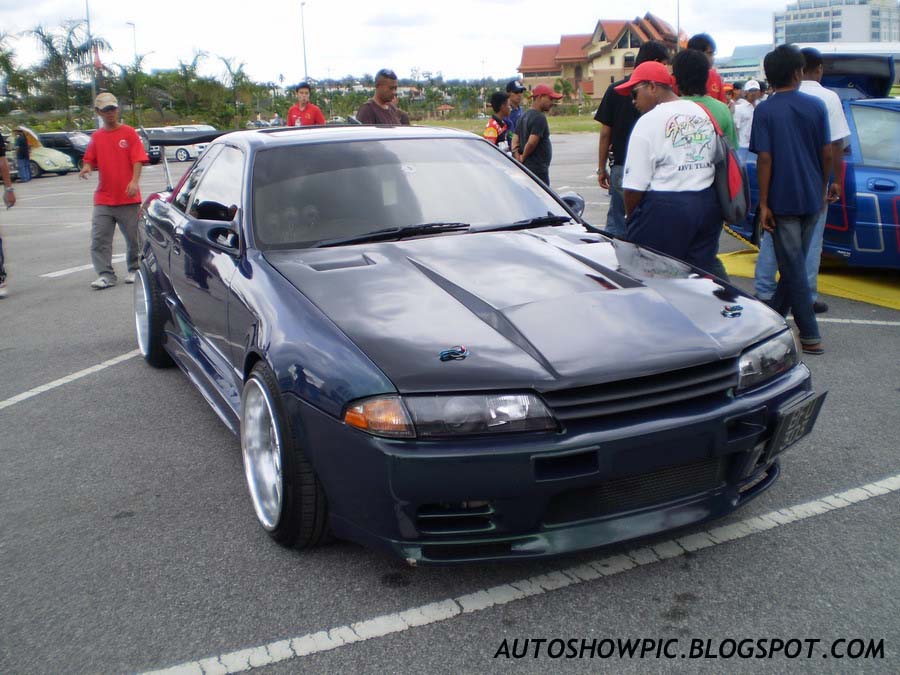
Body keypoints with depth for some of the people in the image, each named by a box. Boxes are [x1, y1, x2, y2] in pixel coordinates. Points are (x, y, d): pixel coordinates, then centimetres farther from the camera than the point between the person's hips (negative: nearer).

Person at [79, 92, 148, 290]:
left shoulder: (129, 133, 1)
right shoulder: (96, 137, 11)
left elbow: (138, 160, -6)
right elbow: (90, 159, 16)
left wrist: (135, 181, -20)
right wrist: (87, 168, -8)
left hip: (128, 198, -3)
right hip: (103, 199, 3)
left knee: (133, 237, 5)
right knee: (99, 239, -5)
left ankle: (134, 270, 21)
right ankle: (105, 275, -2)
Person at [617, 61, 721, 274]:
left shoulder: (649, 121, -10)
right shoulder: (703, 114, 13)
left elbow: (635, 186, -13)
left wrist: (630, 217, 0)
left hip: (665, 208, -7)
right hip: (708, 206, 7)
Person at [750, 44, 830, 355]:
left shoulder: (765, 111, -7)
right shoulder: (816, 106, 2)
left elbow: (765, 159, -12)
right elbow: (827, 154, 3)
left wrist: (763, 204, -8)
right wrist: (822, 188, 17)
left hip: (782, 200, -4)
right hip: (812, 199, 4)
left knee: (793, 267, -1)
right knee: (795, 262, 17)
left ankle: (810, 335, -1)